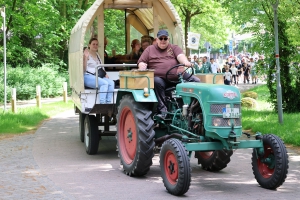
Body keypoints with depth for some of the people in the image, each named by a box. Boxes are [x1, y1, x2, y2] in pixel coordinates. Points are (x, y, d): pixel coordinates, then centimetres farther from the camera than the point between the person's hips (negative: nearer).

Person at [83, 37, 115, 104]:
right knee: (105, 83, -32)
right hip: (88, 77, -7)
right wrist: (85, 57, -21)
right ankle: (102, 104, -33)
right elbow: (84, 69, -11)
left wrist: (105, 74, 11)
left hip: (98, 77, 7)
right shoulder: (86, 54, -1)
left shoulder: (97, 55, 23)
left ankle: (108, 103, -23)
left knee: (111, 83, -21)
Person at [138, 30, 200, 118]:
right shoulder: (150, 49, 18)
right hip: (160, 77, -2)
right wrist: (142, 72, -12)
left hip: (178, 76, 2)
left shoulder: (174, 48, 17)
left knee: (196, 81, -17)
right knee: (157, 83, -37)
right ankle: (162, 110, -37)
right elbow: (142, 62, 10)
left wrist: (185, 62, -27)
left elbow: (180, 56, -3)